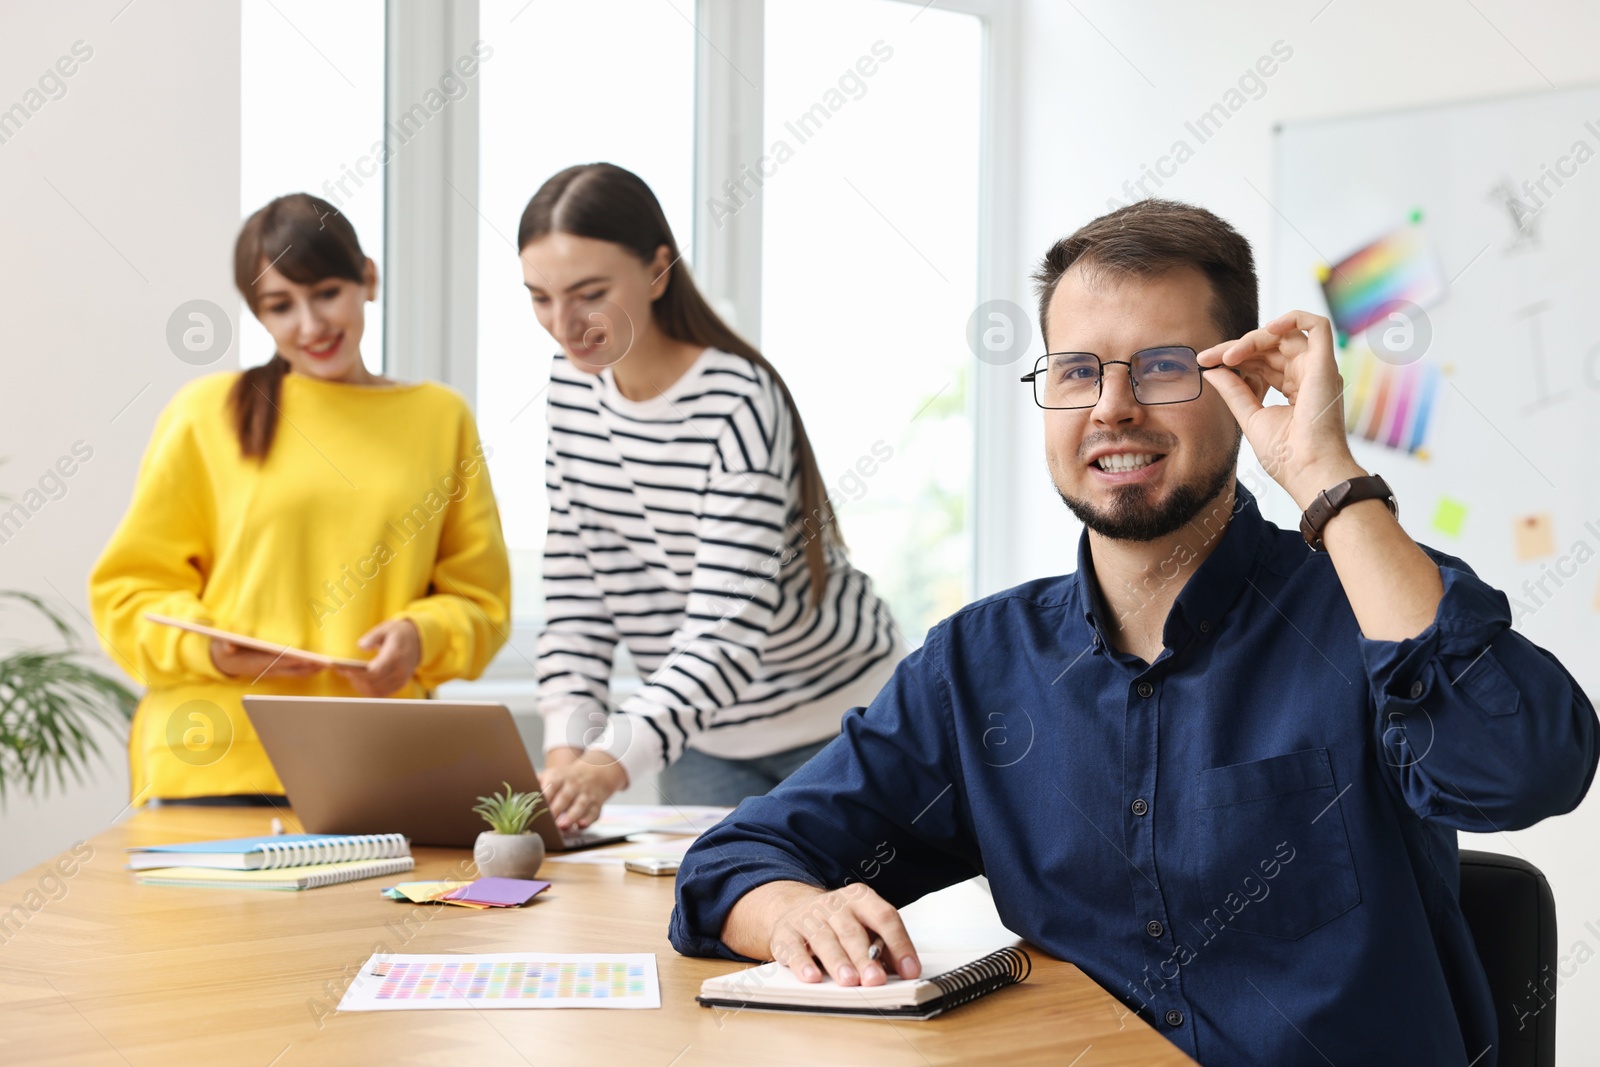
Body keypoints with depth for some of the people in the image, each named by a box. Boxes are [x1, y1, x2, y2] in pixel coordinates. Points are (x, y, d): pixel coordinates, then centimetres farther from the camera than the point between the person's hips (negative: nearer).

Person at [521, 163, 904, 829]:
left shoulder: (738, 404, -26)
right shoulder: (573, 386, -4)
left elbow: (729, 627, -33)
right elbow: (573, 588, -3)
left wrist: (613, 762, -45)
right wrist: (566, 748, -17)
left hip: (837, 722, -5)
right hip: (701, 731, 6)